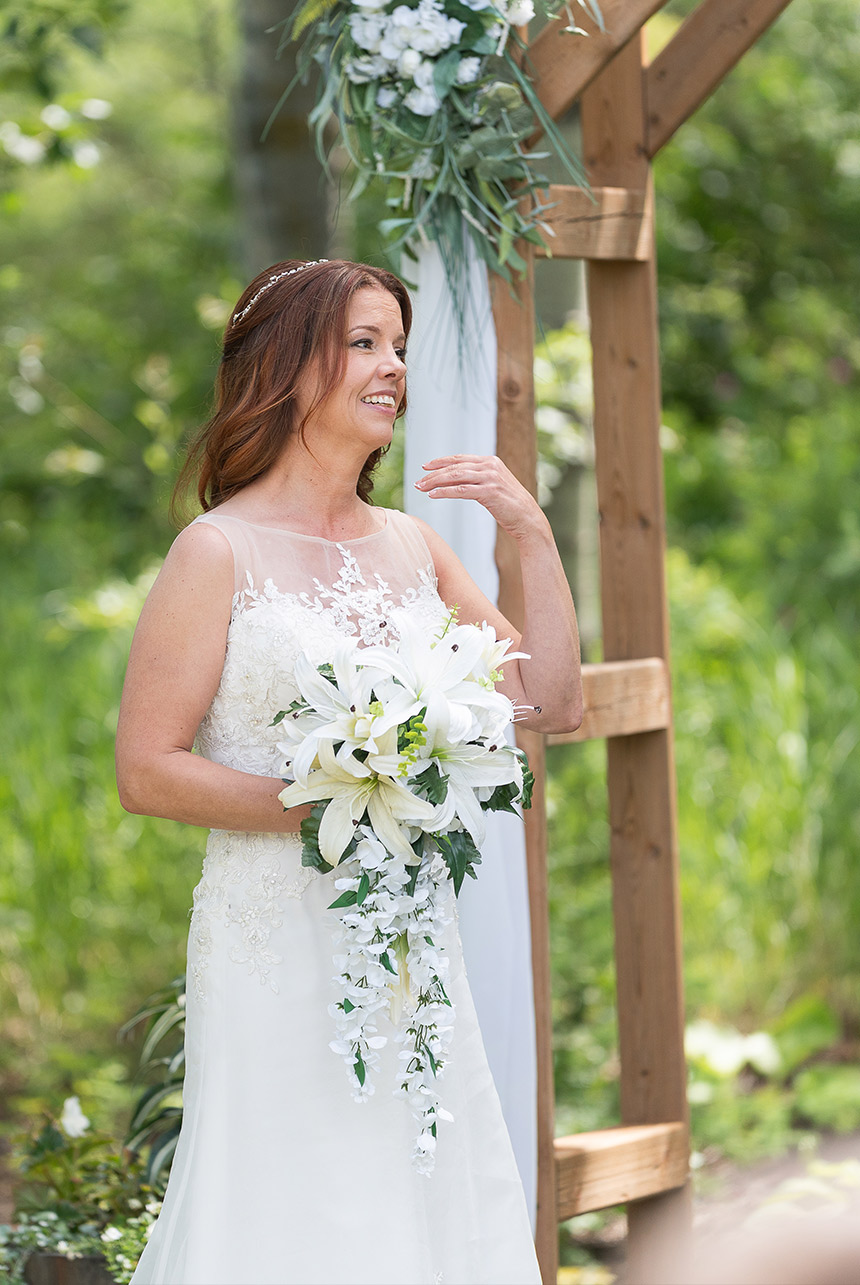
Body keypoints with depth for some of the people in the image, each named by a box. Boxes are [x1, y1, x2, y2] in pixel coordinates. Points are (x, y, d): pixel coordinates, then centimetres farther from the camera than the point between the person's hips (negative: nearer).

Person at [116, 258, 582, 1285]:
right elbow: (145, 769, -10)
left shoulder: (412, 546, 9)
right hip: (279, 941, -6)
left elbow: (551, 705, 8)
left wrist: (533, 535, 0)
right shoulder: (220, 552, -8)